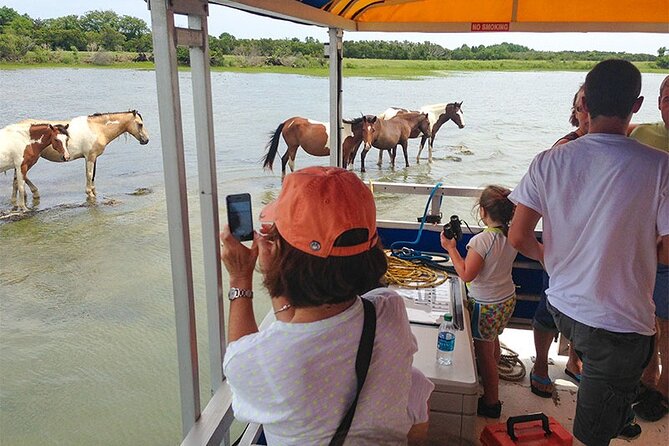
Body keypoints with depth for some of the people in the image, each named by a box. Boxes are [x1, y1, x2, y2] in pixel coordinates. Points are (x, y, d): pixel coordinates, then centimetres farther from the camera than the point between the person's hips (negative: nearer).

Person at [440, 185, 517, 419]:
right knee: (493, 342, 29)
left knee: (484, 352, 6)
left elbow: (466, 275, -22)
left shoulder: (481, 240, -27)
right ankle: (492, 378, 51)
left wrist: (451, 248, -15)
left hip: (486, 305, -8)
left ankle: (491, 402, 17)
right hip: (508, 299, 8)